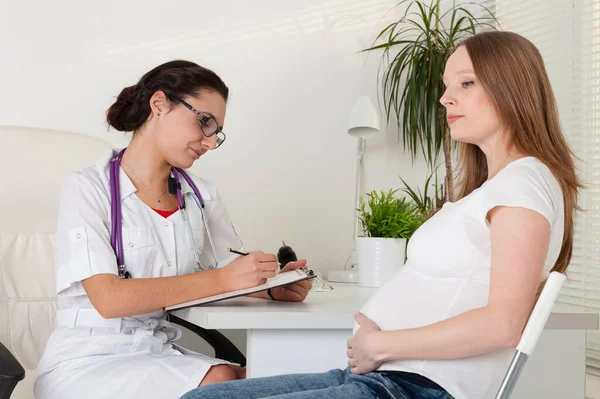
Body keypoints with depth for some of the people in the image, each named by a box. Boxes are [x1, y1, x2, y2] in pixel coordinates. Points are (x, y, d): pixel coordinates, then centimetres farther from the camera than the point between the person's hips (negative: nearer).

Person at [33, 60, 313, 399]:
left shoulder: (202, 196, 8)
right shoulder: (88, 189, -8)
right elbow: (108, 298, -18)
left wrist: (273, 286, -16)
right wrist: (222, 280, -23)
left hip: (162, 357, 5)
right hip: (86, 363, -4)